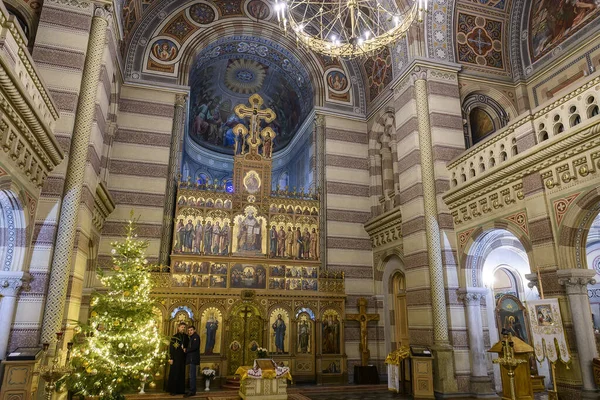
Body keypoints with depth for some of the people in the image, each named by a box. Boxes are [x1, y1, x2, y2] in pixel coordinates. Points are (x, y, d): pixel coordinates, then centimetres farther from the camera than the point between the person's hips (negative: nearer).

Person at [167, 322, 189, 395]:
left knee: (182, 373, 5)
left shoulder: (186, 337, 8)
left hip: (183, 358, 4)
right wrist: (170, 358, -13)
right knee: (174, 373, -2)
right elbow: (171, 348, -7)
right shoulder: (174, 337, -4)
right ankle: (172, 390, 5)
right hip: (176, 357, -4)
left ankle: (181, 389, 11)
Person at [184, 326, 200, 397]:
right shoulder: (191, 337, 20)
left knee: (192, 375, -8)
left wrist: (186, 350, -10)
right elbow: (190, 347, 18)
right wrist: (186, 349, 0)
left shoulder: (196, 336, -8)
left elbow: (195, 347, -19)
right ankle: (192, 391, 16)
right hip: (191, 359, 9)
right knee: (192, 375, 11)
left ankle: (192, 391, -5)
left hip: (193, 359, -9)